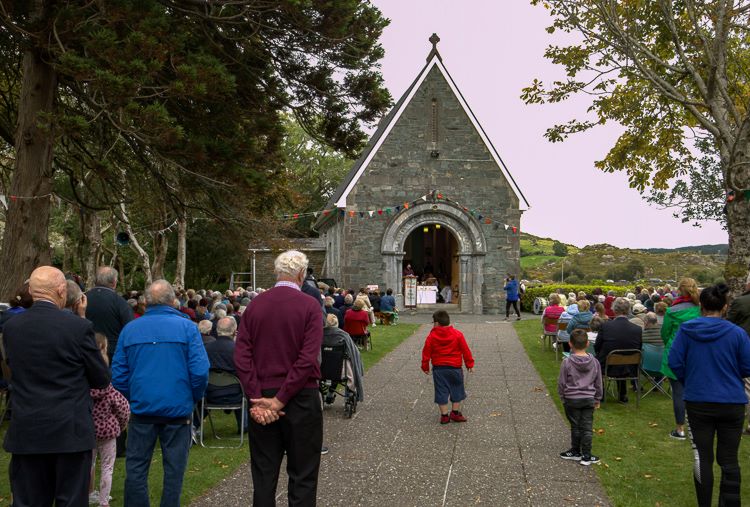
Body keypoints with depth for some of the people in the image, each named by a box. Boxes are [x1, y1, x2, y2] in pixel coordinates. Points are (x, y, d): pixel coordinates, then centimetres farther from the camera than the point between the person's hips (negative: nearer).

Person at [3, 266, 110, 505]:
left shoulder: (10, 327, 0)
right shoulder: (79, 327, -12)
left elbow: (16, 372, 13)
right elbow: (102, 380, -4)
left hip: (26, 433, 4)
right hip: (70, 432, -3)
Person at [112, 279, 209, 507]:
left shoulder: (129, 329, 2)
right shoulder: (187, 327, -6)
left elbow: (118, 374, 3)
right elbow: (200, 371, -12)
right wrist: (194, 399, 3)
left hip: (142, 409, 2)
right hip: (178, 409, -2)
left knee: (136, 467, 12)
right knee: (174, 468, 9)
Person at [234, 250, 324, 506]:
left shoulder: (255, 304, 1)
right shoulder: (309, 305, -9)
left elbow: (241, 356, -5)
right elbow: (308, 359, -17)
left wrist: (258, 398, -8)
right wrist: (280, 401, -14)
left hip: (262, 398, 3)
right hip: (300, 397, -3)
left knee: (264, 475, 13)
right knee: (302, 476, 8)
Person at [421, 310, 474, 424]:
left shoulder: (431, 336, -5)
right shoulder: (458, 334, -4)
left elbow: (426, 352, -1)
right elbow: (465, 350, -1)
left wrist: (425, 367, 11)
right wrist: (469, 364, 9)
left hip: (438, 369, 0)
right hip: (455, 368, 0)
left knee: (441, 392, 8)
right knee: (456, 390, 15)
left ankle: (444, 415, 10)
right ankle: (455, 413, 18)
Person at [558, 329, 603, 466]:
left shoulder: (567, 362, -15)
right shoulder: (594, 362, -4)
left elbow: (561, 383, -7)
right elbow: (598, 383, 6)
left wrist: (562, 397, 9)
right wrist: (598, 399, 19)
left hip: (571, 399, -2)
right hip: (589, 399, 2)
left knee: (575, 426, 10)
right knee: (587, 427, 7)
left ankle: (575, 452, 23)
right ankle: (586, 456, 10)